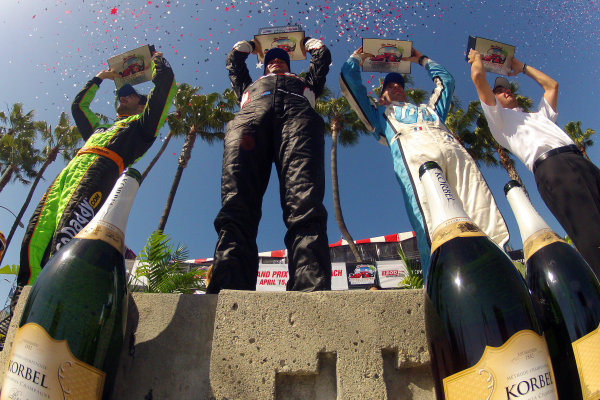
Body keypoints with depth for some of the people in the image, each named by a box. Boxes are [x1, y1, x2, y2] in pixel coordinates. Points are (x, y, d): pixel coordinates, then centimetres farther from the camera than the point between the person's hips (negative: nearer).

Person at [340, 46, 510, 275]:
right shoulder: (380, 113, 38)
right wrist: (357, 58, 57)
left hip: (454, 150, 4)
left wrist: (421, 59, 70)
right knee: (433, 230, -28)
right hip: (413, 153, -4)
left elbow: (446, 79, 61)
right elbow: (349, 79, 39)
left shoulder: (429, 108, 47)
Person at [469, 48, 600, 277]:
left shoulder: (538, 115, 40)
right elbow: (478, 77, 13)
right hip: (550, 166, -7)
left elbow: (552, 85, 53)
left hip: (581, 162, 7)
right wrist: (476, 58, 33)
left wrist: (522, 67, 58)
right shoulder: (499, 117, 20)